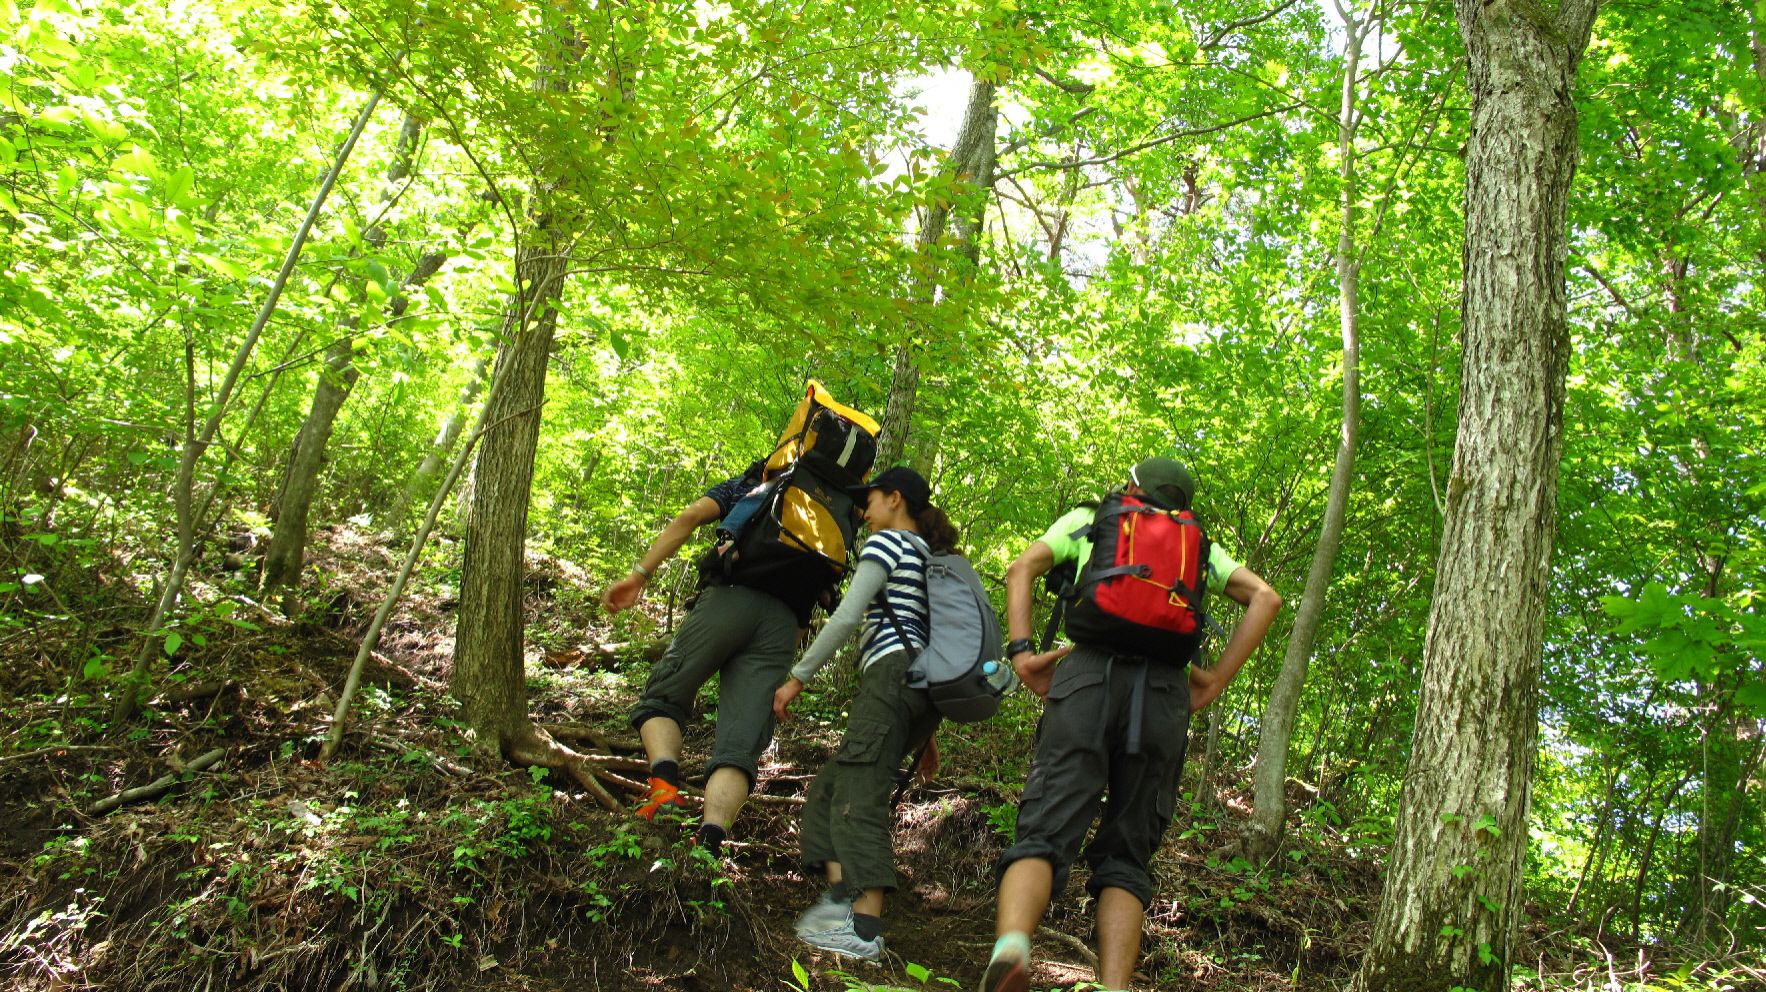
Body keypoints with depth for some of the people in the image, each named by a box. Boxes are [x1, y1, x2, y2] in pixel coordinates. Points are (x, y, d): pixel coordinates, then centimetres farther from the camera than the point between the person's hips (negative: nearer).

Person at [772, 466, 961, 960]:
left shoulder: (887, 542, 3)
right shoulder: (935, 558, 28)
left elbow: (848, 616, -7)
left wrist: (798, 677, -4)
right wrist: (928, 732, 27)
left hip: (894, 670, -9)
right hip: (929, 688, 9)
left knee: (860, 791, -15)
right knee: (833, 782, 9)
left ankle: (865, 930, -22)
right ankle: (842, 893, -5)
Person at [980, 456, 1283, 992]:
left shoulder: (1088, 519, 25)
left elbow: (1021, 569, 9)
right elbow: (1265, 596, 17)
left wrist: (1021, 652, 1)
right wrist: (1218, 679, 12)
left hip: (1088, 672, -2)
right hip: (1165, 689, 2)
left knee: (1045, 833, -11)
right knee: (1125, 856, 8)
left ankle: (1010, 947, -39)